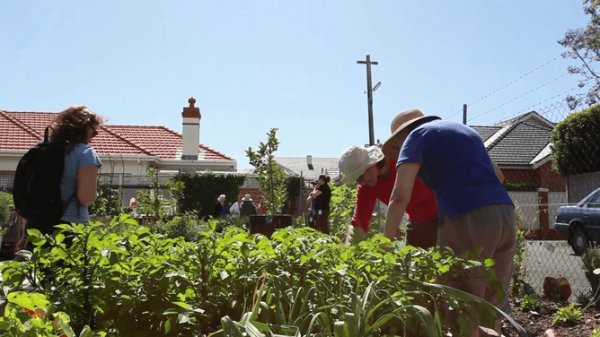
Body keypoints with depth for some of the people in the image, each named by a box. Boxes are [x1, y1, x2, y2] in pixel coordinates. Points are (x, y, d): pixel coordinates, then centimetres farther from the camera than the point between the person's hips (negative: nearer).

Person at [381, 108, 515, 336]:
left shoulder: (416, 137, 7)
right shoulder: (465, 131, 29)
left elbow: (400, 196, -5)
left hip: (466, 222, -7)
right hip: (504, 216, 7)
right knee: (489, 305, 17)